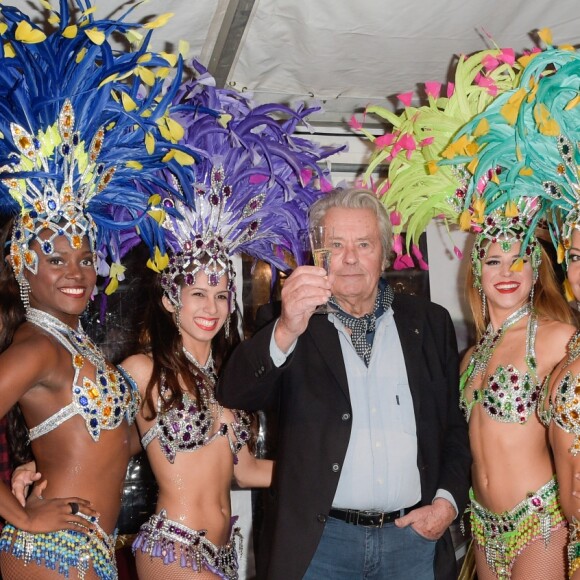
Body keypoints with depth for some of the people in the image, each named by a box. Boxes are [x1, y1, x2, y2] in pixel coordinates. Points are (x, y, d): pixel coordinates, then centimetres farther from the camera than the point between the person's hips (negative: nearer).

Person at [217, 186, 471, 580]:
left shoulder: (431, 322, 5)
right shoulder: (291, 328, -3)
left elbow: (456, 425, 10)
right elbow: (235, 395, -19)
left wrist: (449, 501, -2)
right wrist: (285, 332, -34)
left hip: (414, 536, 2)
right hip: (320, 542, -2)